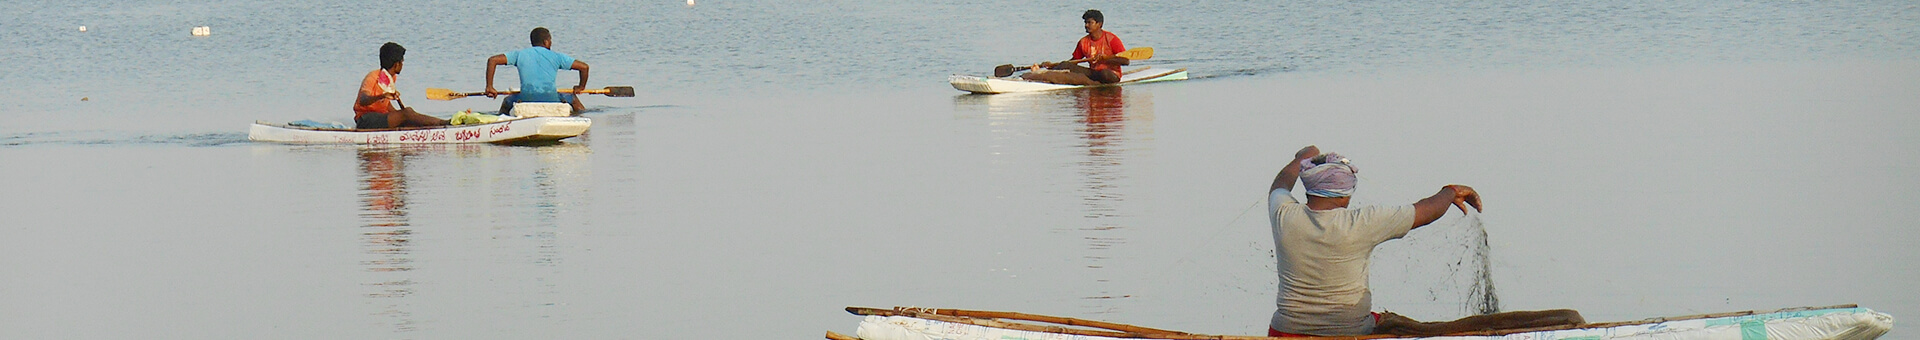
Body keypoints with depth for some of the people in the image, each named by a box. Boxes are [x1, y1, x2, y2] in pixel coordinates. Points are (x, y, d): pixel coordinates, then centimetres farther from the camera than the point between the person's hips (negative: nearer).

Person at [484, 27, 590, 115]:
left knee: (507, 101, 35)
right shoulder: (556, 56, 6)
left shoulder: (520, 54, 9)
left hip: (526, 99, 1)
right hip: (550, 98, -1)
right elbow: (584, 67, 6)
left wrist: (489, 87, 8)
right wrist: (581, 87, 24)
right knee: (573, 99, 31)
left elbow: (492, 60, 4)